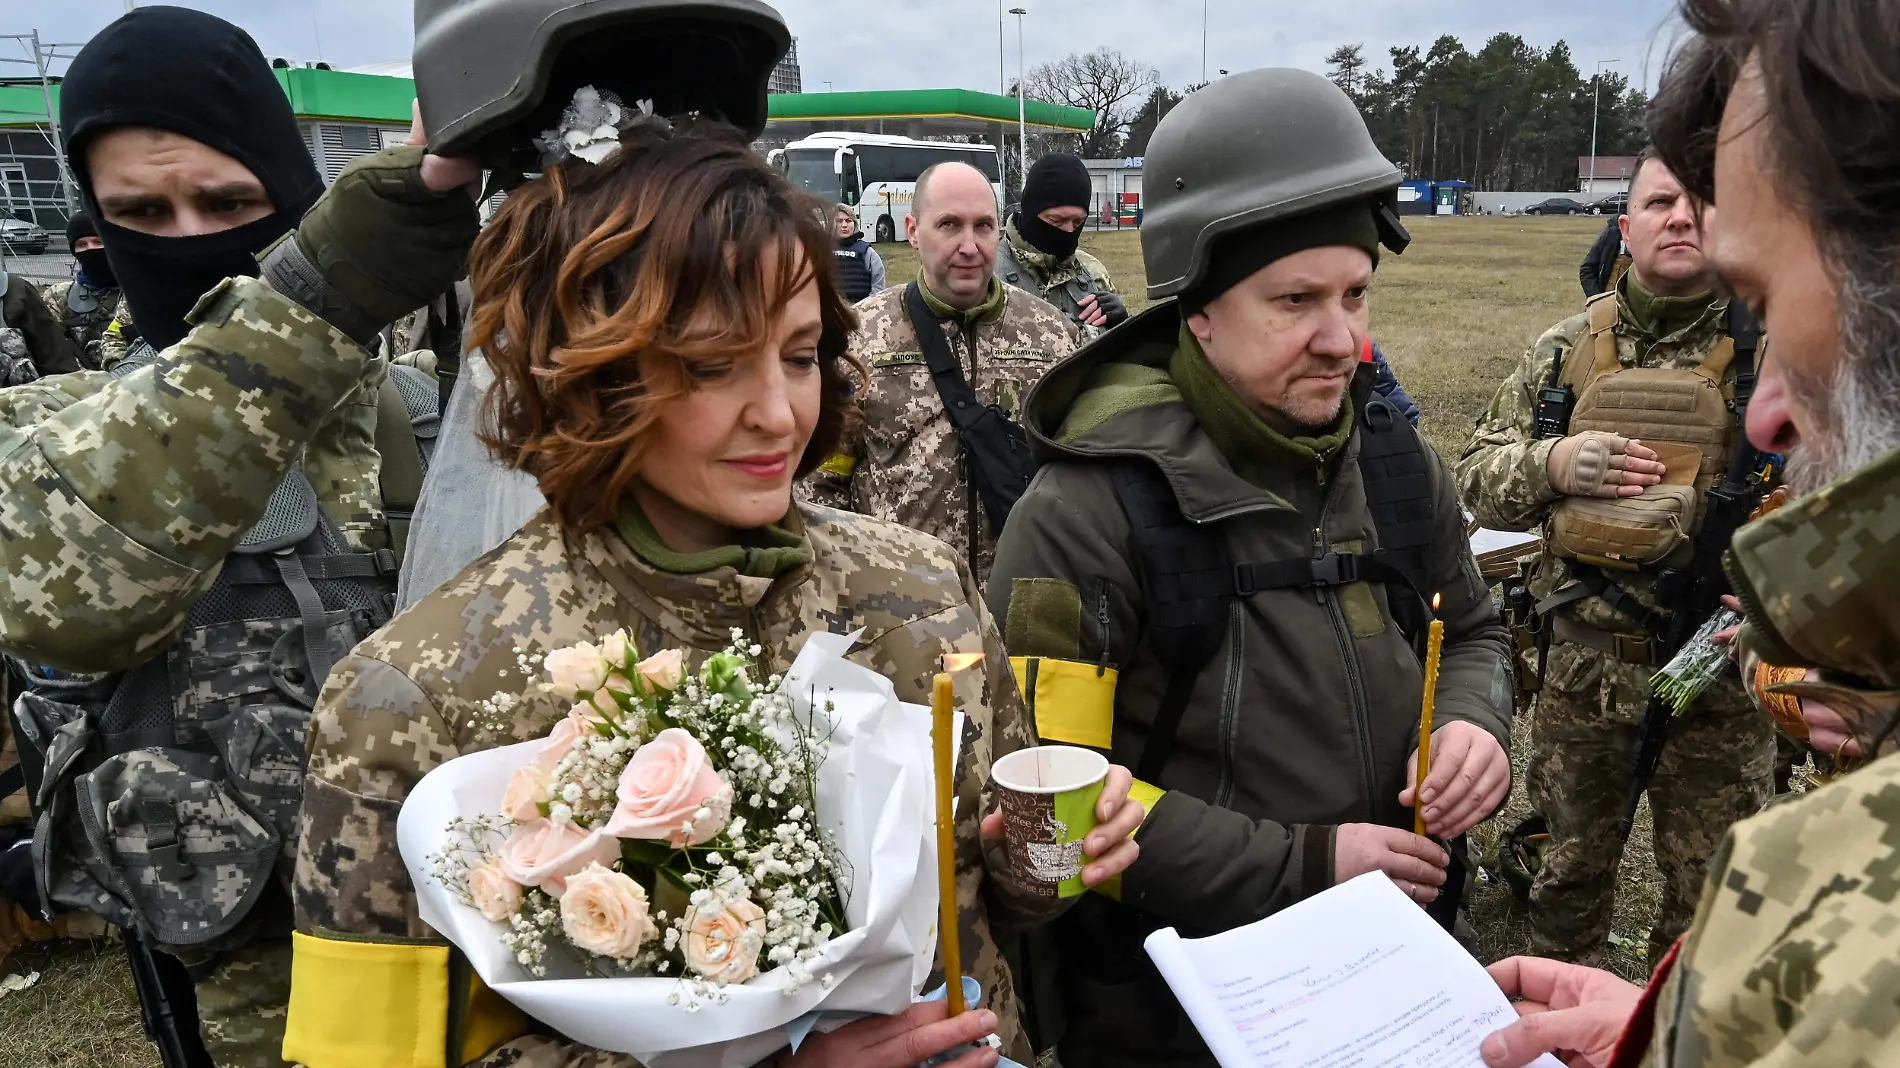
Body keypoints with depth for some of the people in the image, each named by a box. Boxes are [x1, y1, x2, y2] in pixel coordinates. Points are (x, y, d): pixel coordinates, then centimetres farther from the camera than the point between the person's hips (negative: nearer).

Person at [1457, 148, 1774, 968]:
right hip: (1581, 662, 2)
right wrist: (1551, 464, -17)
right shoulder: (1567, 351, 2)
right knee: (1569, 864, 21)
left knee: (1712, 888, 15)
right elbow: (1477, 476, 3)